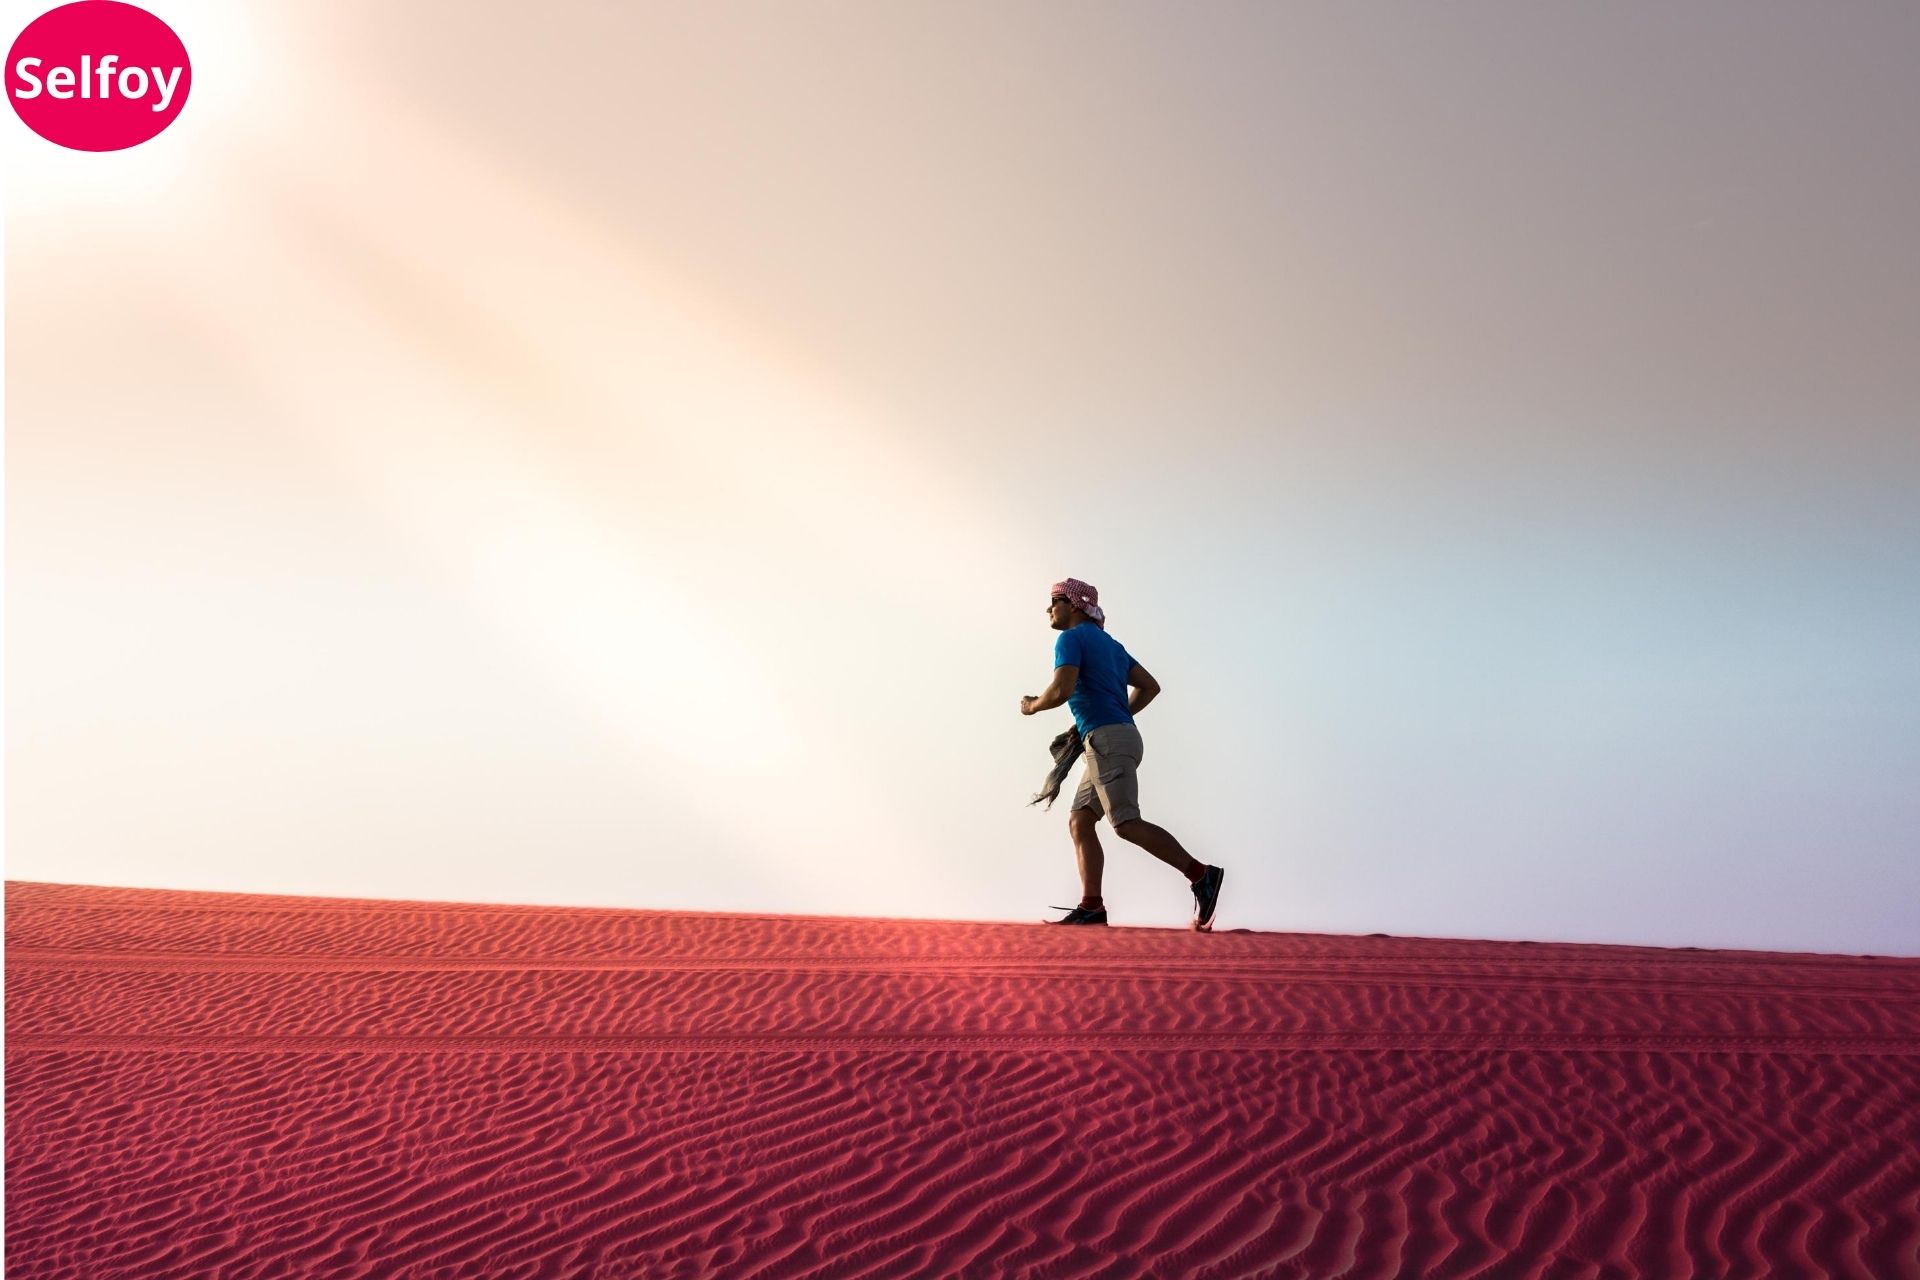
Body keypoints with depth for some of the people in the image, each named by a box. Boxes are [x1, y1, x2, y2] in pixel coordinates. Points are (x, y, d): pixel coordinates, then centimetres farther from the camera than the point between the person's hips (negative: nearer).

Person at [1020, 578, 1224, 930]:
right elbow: (1150, 686, 24)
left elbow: (1061, 690, -18)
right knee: (1079, 821, 7)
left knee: (1126, 824, -16)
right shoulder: (1110, 643, 23)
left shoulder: (1071, 638, -4)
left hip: (1107, 740, -10)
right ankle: (1091, 906, 0)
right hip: (1119, 737, 10)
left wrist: (1033, 705, 1)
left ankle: (1201, 875, -20)